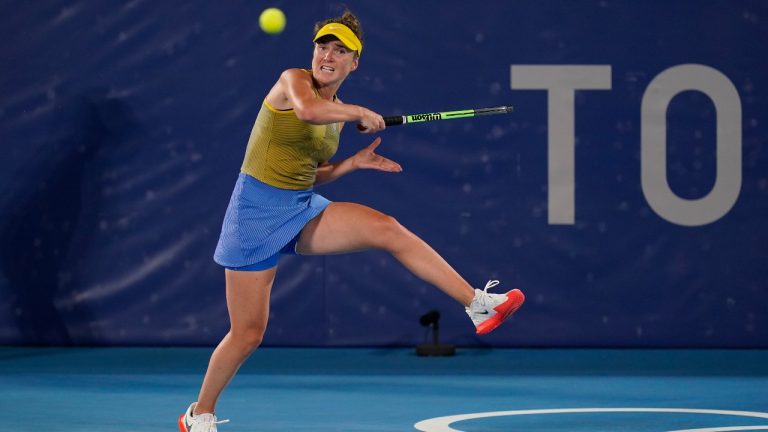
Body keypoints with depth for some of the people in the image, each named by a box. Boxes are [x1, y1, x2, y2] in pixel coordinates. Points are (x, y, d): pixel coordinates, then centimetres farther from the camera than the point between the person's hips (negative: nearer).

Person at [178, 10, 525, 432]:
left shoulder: (338, 111, 10)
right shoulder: (293, 80, -10)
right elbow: (308, 110, -36)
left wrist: (354, 162, 5)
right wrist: (362, 113, -22)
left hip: (304, 209, 6)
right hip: (257, 211, -6)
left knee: (387, 229, -15)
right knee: (247, 333, -2)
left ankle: (478, 304, -19)